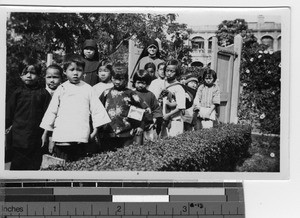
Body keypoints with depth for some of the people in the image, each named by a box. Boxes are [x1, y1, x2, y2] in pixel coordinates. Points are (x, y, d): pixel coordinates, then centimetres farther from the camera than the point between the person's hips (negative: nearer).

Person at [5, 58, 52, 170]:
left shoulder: (43, 93, 0)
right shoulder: (18, 93, 4)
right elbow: (8, 114, 10)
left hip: (36, 139, -1)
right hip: (18, 139, 1)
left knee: (34, 165, 4)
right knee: (17, 165, 5)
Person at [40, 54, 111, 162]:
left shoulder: (87, 89, 9)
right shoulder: (61, 89, 9)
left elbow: (97, 109, 9)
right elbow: (51, 111, 12)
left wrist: (95, 130, 3)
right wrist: (45, 133, 12)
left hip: (80, 137, 0)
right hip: (61, 136, 0)